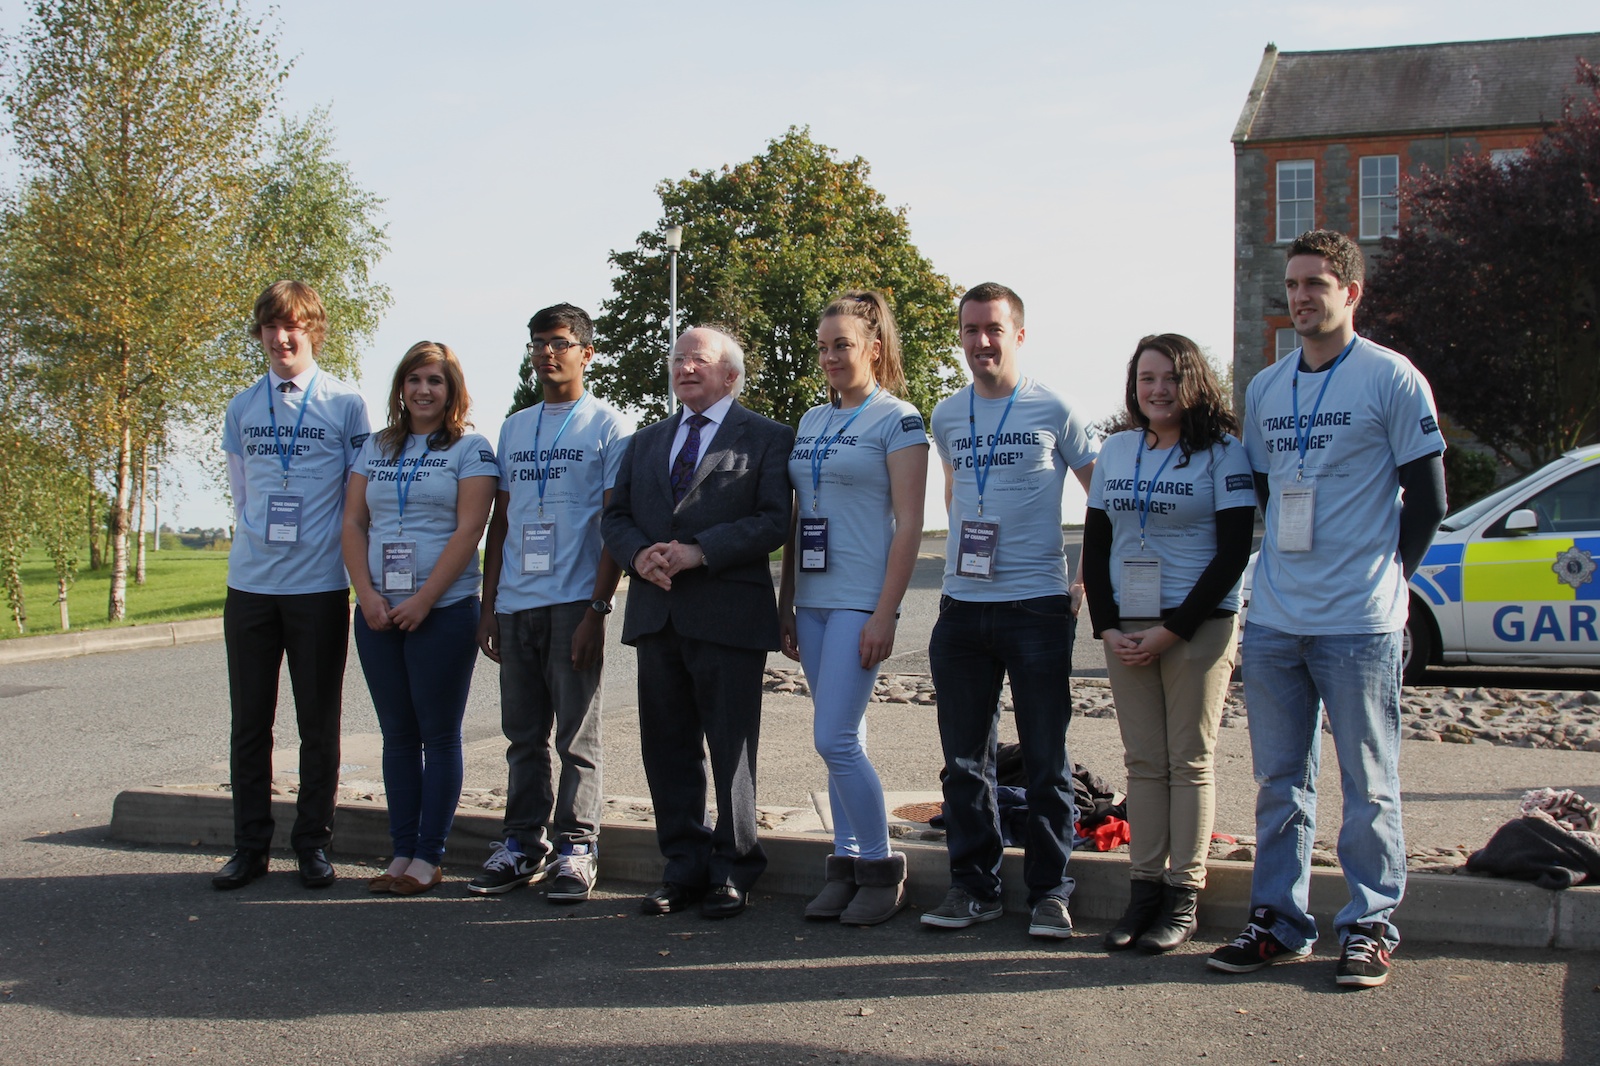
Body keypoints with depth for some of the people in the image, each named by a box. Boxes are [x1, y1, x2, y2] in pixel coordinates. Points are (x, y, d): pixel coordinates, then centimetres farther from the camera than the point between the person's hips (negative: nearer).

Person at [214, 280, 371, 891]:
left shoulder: (345, 404, 1)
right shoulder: (242, 409, 10)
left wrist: (361, 573, 0)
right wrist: (257, 542, 11)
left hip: (319, 585, -3)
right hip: (250, 584, 3)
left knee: (318, 724, 5)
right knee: (249, 721, 6)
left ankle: (313, 843, 15)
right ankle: (250, 845, 15)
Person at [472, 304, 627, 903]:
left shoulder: (607, 426, 1)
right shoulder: (514, 428, 17)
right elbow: (500, 521, 18)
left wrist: (597, 609, -12)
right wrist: (488, 605, 11)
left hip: (574, 602, -5)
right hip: (515, 604, 5)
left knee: (577, 735, 0)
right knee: (523, 734, 9)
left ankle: (575, 849, 7)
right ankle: (523, 843, 18)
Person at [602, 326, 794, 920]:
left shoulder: (767, 440, 2)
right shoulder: (646, 442, 20)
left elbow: (773, 520, -9)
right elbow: (615, 517, 15)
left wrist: (698, 551, -18)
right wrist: (639, 554, -7)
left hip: (728, 618, -5)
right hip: (656, 617, 6)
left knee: (732, 750, 1)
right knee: (667, 749, 9)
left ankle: (733, 872, 12)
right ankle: (684, 868, 20)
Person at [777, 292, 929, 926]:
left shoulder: (897, 420, -5)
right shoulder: (812, 421, 15)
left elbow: (909, 524, -10)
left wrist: (885, 614, -16)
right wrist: (785, 604, 12)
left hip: (861, 601, -7)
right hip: (813, 599, 7)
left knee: (834, 739, -10)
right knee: (842, 742, 10)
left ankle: (881, 868, 4)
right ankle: (846, 867, 17)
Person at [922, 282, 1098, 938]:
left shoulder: (1054, 412, -2)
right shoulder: (946, 418, 11)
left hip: (1038, 607, -4)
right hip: (962, 608, 4)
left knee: (1046, 762, 2)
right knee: (965, 760, 8)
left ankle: (1049, 891, 11)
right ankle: (973, 885, 18)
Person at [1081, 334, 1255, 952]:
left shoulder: (1223, 452, -4)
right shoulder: (1116, 451, 11)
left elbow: (1233, 553, -9)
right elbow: (1095, 546, 13)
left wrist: (1171, 631, -13)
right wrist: (1107, 625, 0)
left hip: (1197, 626, -4)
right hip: (1125, 628, 5)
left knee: (1189, 761, 0)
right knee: (1143, 761, 6)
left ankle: (1183, 899, 6)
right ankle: (1144, 890, 12)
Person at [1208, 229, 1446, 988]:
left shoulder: (1393, 379, -4)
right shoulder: (1265, 388, 12)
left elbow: (1427, 501, -2)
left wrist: (1382, 577, 1)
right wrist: (1286, 572, 13)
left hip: (1359, 626, -5)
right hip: (1273, 621, 6)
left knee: (1368, 785, 3)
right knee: (1279, 782, 11)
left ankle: (1369, 928, 13)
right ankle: (1279, 923, 20)